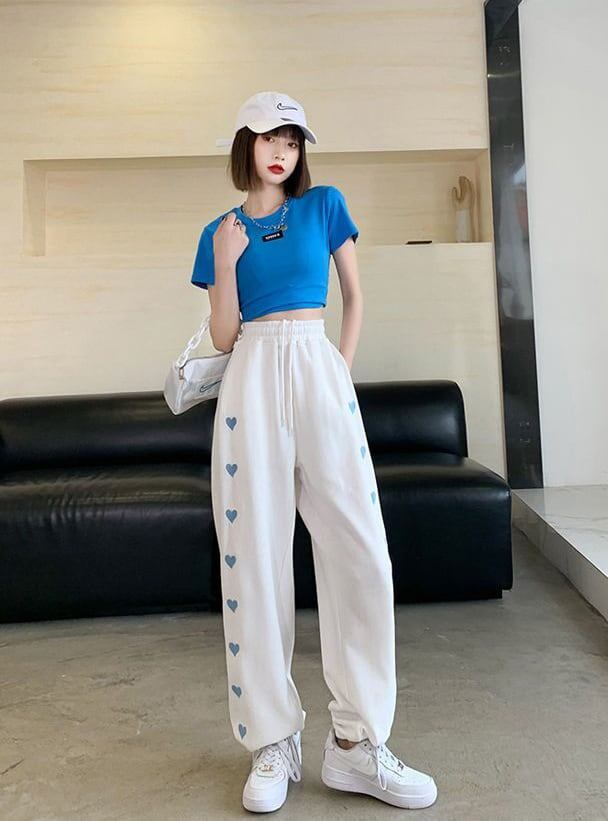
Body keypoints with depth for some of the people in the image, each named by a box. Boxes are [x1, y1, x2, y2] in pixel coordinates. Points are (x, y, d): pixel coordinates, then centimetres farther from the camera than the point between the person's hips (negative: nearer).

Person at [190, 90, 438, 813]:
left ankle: (357, 741, 9)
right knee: (254, 556, -1)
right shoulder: (221, 231, 14)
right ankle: (273, 741, 13)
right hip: (250, 381, 1)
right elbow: (222, 337, 8)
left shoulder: (324, 205, 13)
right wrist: (226, 261, -5)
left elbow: (354, 297, 17)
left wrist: (341, 372, 5)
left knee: (359, 553, -6)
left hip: (318, 371, 0)